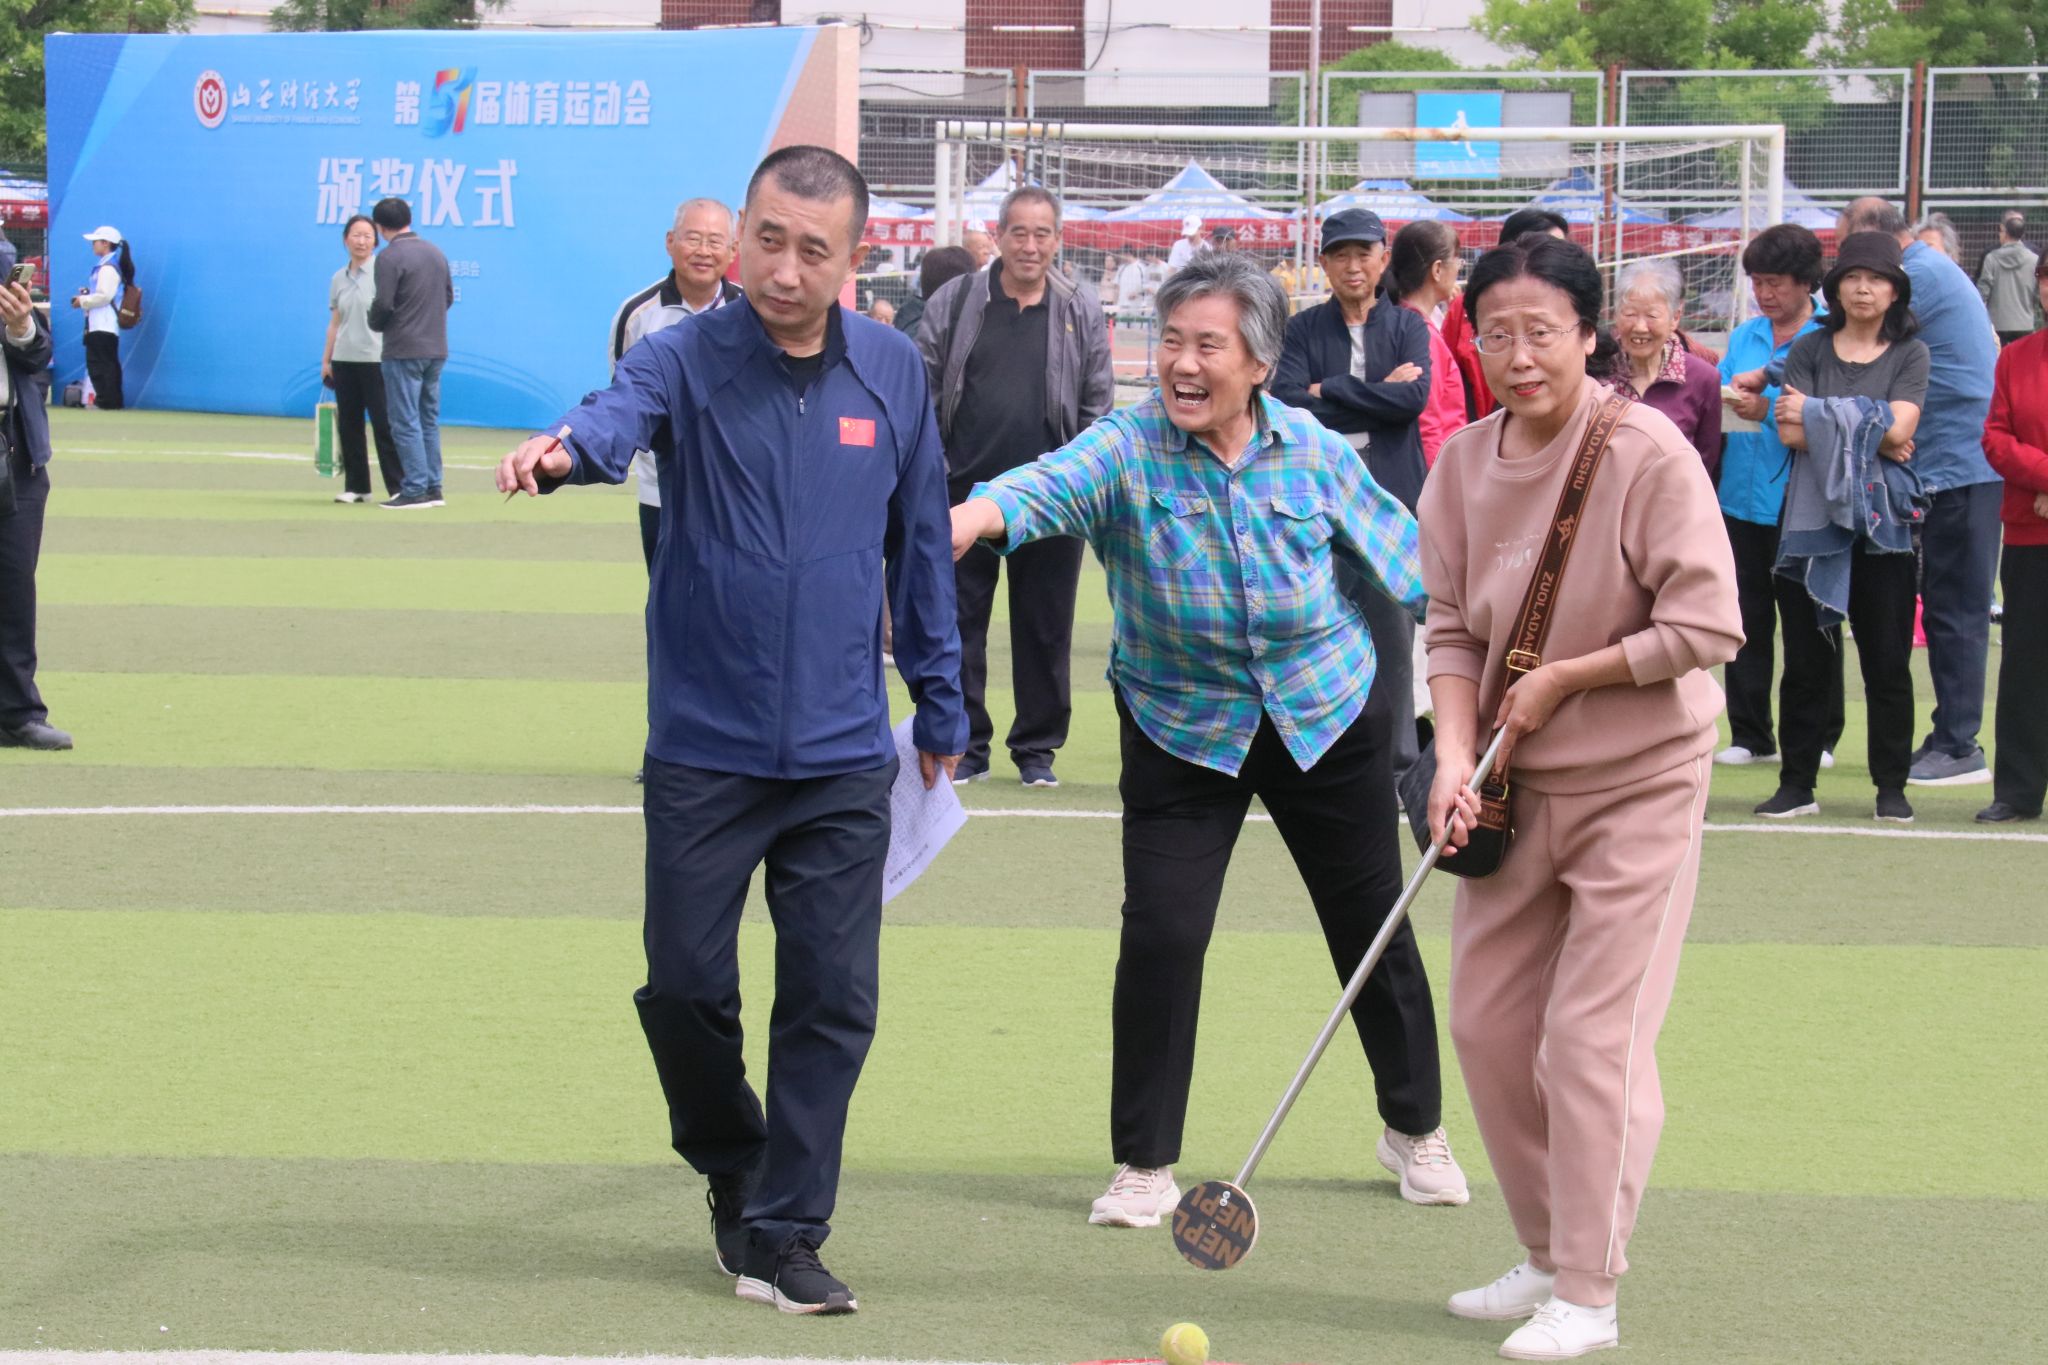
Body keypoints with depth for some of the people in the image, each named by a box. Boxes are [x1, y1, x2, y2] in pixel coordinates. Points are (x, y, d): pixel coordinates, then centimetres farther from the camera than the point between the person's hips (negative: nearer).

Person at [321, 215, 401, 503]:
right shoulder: (338, 279, 12)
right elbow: (335, 323, 16)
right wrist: (326, 359, 13)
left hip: (375, 358, -5)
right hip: (344, 360, 5)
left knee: (383, 423, -7)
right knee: (348, 425, 6)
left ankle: (398, 486, -4)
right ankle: (356, 486, 12)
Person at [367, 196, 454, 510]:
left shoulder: (390, 257, -13)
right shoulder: (436, 253, 11)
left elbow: (383, 304, -17)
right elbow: (449, 297, 17)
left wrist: (375, 323, 3)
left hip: (403, 351, -7)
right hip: (436, 349, 7)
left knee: (406, 422, -4)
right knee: (429, 419, 13)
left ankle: (415, 490, -7)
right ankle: (433, 487, 13)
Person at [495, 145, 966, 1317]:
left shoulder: (895, 373, 2)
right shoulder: (689, 360, -7)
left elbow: (922, 545, 12)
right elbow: (621, 412, -30)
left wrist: (940, 703, 15)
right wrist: (565, 449, -54)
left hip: (844, 757, 2)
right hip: (703, 751, -2)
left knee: (832, 1001, 0)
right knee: (685, 985, 2)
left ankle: (784, 1233, 10)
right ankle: (737, 1178, 27)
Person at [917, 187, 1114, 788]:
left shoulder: (1081, 311, 6)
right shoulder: (955, 302, 3)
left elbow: (1099, 403, 8)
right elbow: (921, 388, 5)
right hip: (964, 491, 0)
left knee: (1045, 627, 5)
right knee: (958, 622, 3)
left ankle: (1037, 747, 15)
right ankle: (966, 745, 12)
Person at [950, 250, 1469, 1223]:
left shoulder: (1314, 453, -9)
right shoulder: (1127, 451, -17)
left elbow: (1405, 562, 5)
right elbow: (1040, 488, -37)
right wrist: (969, 519, -59)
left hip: (1326, 716, 2)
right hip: (1180, 731, -2)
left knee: (1372, 924, 10)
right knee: (1161, 934, -11)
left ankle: (1415, 1129, 32)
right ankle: (1144, 1166, 5)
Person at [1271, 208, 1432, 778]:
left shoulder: (1408, 327, 9)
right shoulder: (1303, 329, 8)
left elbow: (1413, 399, -7)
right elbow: (1288, 401, -8)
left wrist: (1329, 392, -7)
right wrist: (1375, 396, -8)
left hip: (1391, 494, 0)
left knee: (1391, 624, -3)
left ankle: (1397, 758, 4)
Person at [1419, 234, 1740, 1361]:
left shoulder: (1648, 454, -18)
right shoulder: (1463, 464, -2)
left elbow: (1706, 629, -17)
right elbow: (1454, 629, 2)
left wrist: (1562, 680, -14)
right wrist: (1455, 755, -13)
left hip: (1638, 781, -6)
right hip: (1517, 782, 6)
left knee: (1590, 1037, -7)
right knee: (1487, 1023, 8)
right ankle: (1548, 1257, 25)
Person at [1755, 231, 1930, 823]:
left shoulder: (1910, 354, 6)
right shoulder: (1810, 349, 8)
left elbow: (1899, 428, -9)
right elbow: (1790, 433, -5)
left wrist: (1818, 415, -8)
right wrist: (1873, 439, -10)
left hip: (1881, 522, -1)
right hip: (1812, 515, 1)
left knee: (1887, 660, 1)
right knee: (1806, 659, 3)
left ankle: (1892, 786, 8)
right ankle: (1796, 784, 9)